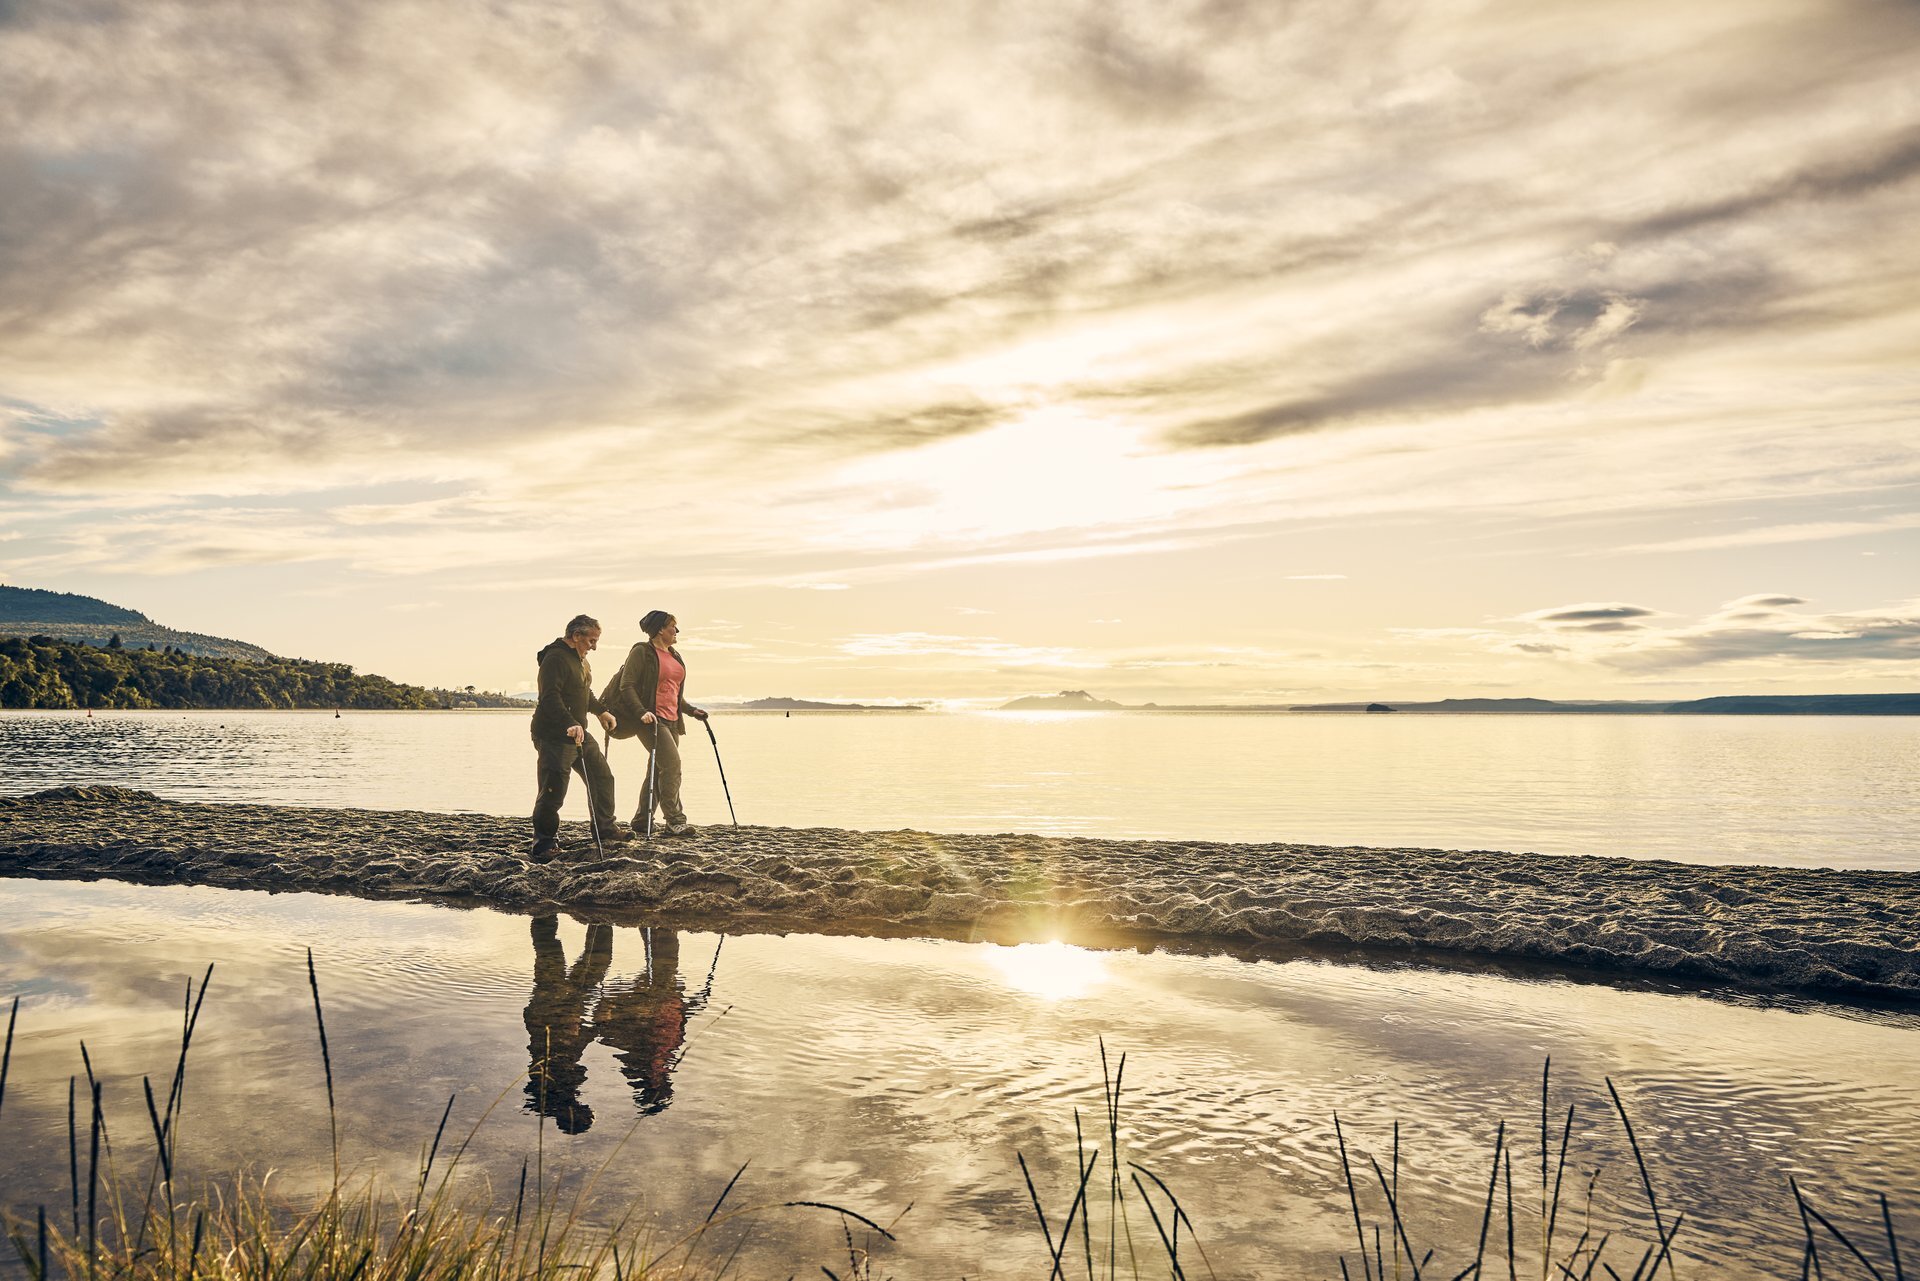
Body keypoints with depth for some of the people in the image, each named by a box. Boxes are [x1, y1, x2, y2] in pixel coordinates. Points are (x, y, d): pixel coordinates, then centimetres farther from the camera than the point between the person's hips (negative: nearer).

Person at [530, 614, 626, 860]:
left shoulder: (580, 659, 17)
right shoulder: (555, 658, -16)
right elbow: (550, 697, -28)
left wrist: (601, 711, 33)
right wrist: (570, 724, -38)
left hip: (579, 733, 10)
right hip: (554, 736, -10)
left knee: (602, 777, 15)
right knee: (553, 791, -11)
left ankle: (604, 829, 29)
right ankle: (544, 843, 0)